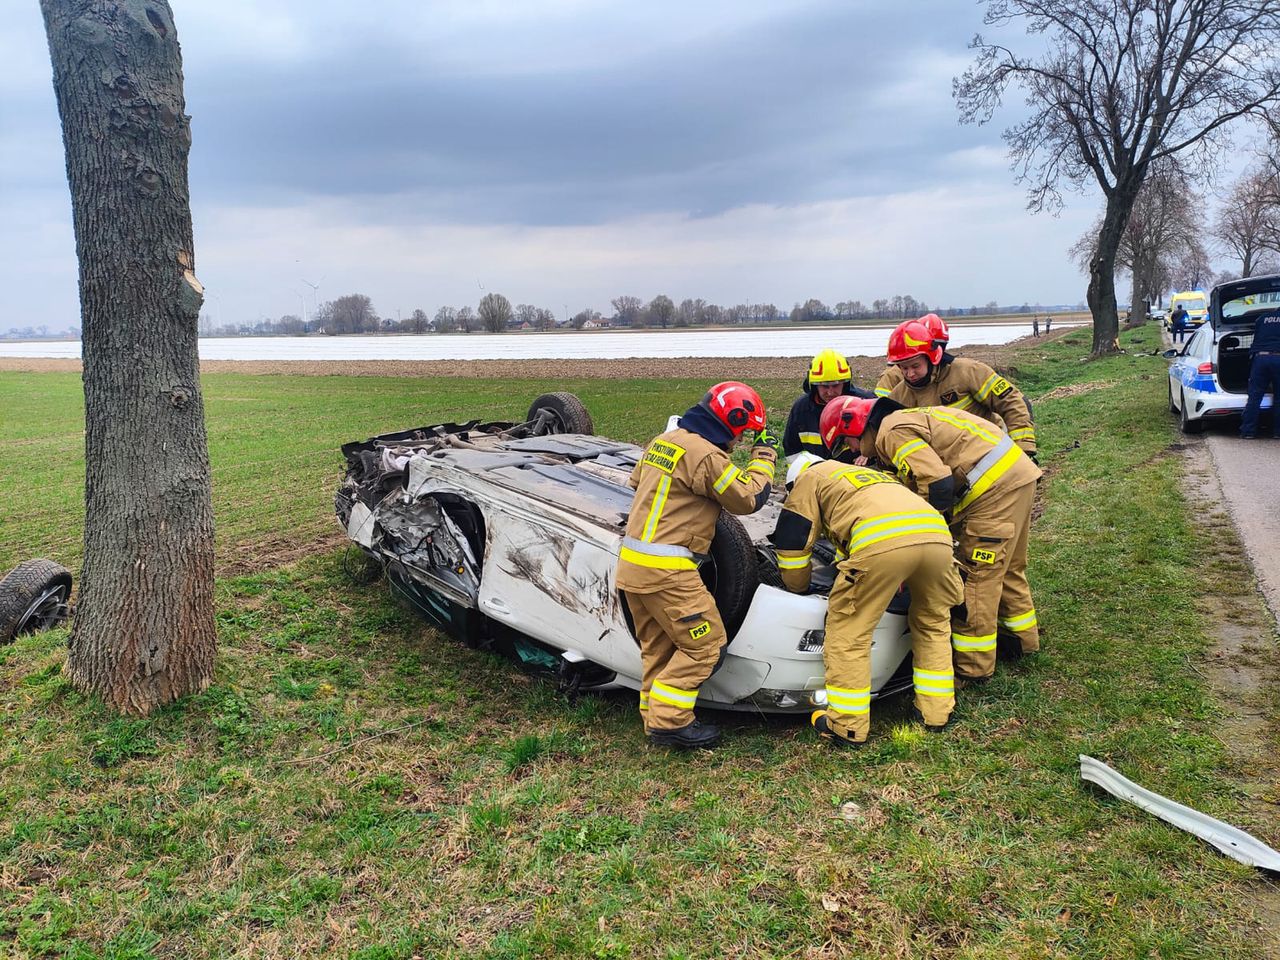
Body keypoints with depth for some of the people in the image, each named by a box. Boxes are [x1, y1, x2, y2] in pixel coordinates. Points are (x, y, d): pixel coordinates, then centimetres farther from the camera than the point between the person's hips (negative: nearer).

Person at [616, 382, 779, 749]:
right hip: (665, 568, -9)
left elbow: (636, 481, 28)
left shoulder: (664, 440, 12)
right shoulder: (706, 455, -15)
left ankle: (655, 718, 23)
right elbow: (749, 498, -5)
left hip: (632, 562, 9)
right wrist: (765, 455, 7)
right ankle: (668, 722, 2)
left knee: (658, 646, 17)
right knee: (705, 642, 2)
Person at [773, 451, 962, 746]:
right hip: (936, 533, 7)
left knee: (848, 632, 7)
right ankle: (936, 712, 32)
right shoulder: (873, 474, 46)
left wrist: (798, 587, 39)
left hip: (882, 541, -7)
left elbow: (792, 542, 24)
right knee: (933, 623, 28)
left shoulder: (809, 479, 26)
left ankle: (847, 726, 12)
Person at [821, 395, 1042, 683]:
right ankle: (1022, 637, 40)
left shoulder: (892, 432, -13)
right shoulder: (904, 419, 20)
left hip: (995, 487, -10)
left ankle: (972, 665, 4)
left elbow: (938, 484, -23)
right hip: (1018, 474, 10)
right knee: (1007, 567, 24)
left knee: (976, 573, -4)